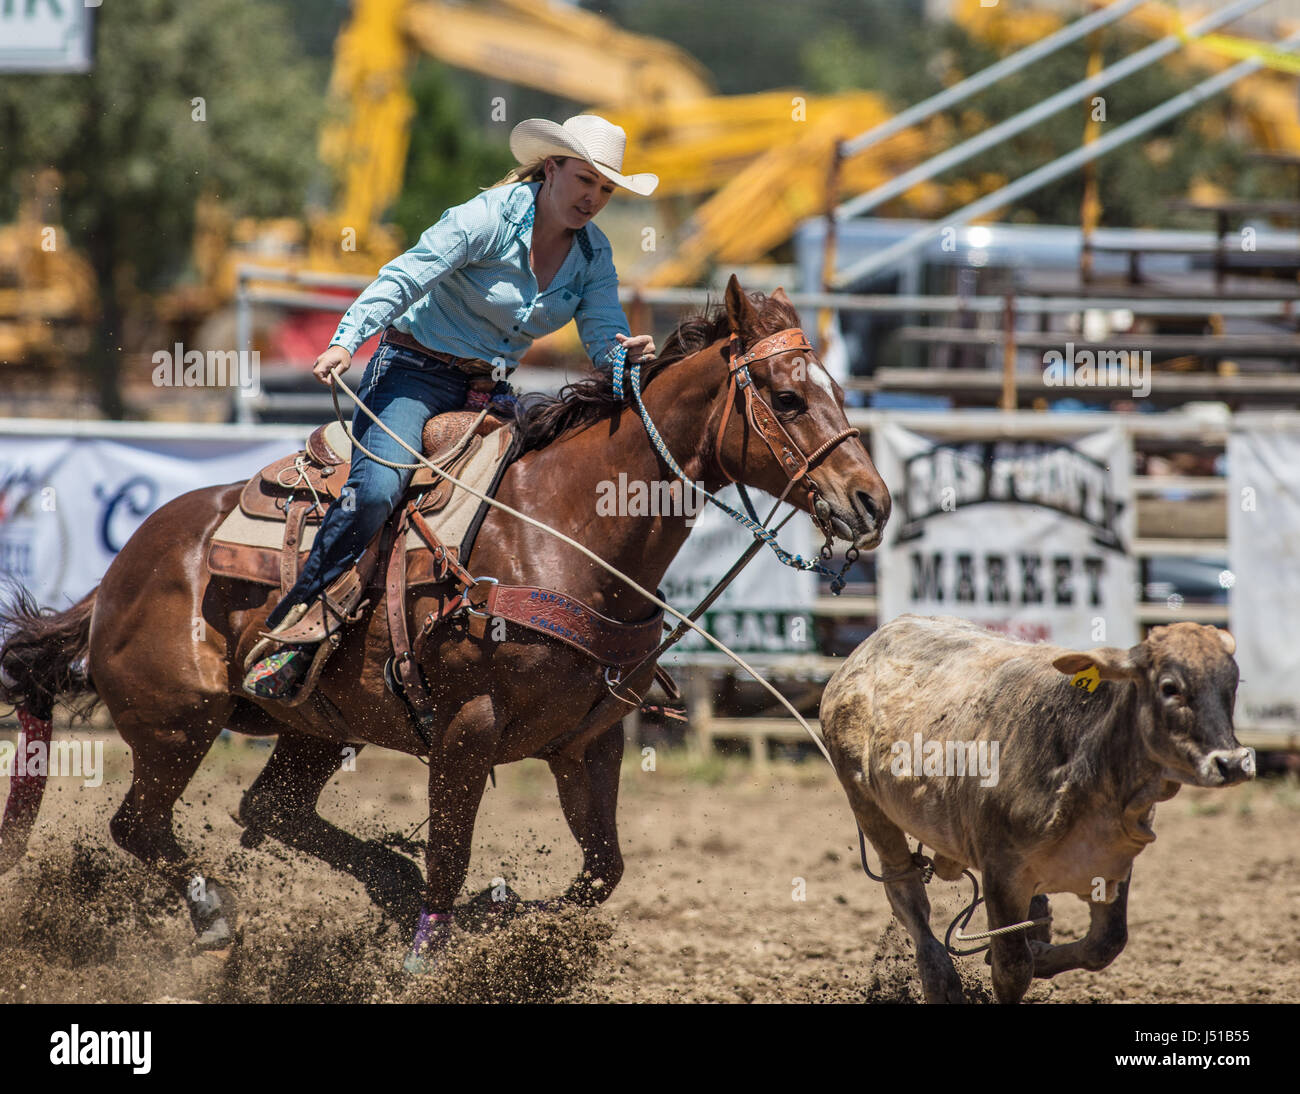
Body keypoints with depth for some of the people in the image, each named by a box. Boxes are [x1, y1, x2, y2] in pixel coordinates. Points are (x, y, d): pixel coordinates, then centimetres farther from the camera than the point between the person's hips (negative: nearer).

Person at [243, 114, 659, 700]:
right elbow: (403, 278, -22)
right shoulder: (488, 218, -14)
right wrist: (347, 339, -36)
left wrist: (627, 352, -27)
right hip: (415, 370, -7)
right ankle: (289, 636, -23)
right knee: (377, 487, -28)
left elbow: (603, 336, -2)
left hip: (491, 389, 7)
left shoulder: (594, 253, 4)